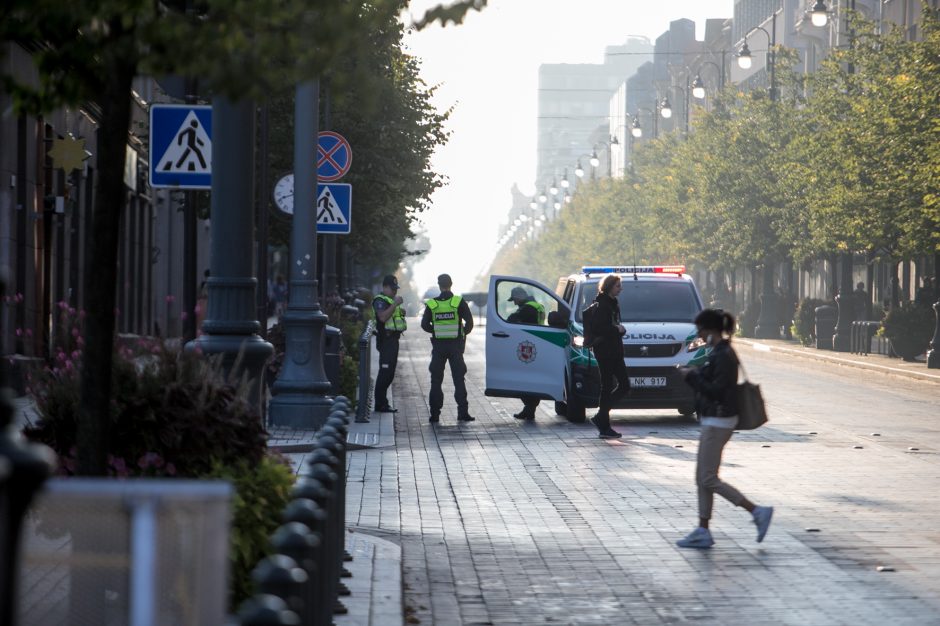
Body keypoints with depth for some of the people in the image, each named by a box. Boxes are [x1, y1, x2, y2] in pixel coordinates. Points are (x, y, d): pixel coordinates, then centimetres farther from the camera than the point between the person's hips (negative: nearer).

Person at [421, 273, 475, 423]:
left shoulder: (432, 304, -1)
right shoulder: (459, 302, -5)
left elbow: (424, 324, 0)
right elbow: (469, 322, -8)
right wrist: (464, 332, 10)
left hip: (439, 345, 1)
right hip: (455, 345, -1)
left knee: (436, 381, 7)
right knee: (459, 379, 5)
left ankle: (435, 414, 3)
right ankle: (462, 412, -1)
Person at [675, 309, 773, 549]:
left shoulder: (723, 355, -19)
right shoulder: (719, 352, 12)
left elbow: (716, 390, -23)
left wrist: (692, 376, -16)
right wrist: (694, 374, 4)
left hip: (718, 422, -10)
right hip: (713, 421, 10)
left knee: (709, 479, -6)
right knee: (703, 478, 11)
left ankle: (757, 511, -4)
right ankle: (703, 532, 14)